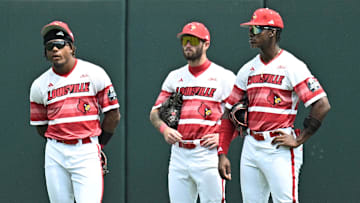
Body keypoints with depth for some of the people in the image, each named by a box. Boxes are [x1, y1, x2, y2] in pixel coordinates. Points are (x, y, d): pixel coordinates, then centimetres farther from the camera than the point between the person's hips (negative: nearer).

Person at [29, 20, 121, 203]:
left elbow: (113, 115, 2)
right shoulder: (40, 85, 7)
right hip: (55, 155, 3)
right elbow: (40, 125, 15)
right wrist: (57, 145, 9)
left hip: (87, 153, -3)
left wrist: (98, 144, 5)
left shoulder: (94, 73, 0)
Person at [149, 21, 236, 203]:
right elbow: (155, 113, 17)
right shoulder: (174, 77, 16)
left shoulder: (224, 77, 2)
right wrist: (164, 129, -4)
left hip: (208, 154, -5)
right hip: (179, 154, 5)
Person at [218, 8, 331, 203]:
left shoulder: (292, 66, -6)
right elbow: (230, 112, 15)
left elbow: (322, 105, -14)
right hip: (250, 148, 7)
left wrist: (299, 140, -13)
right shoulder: (248, 69, 14)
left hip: (280, 150, -7)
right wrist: (222, 154, 7)